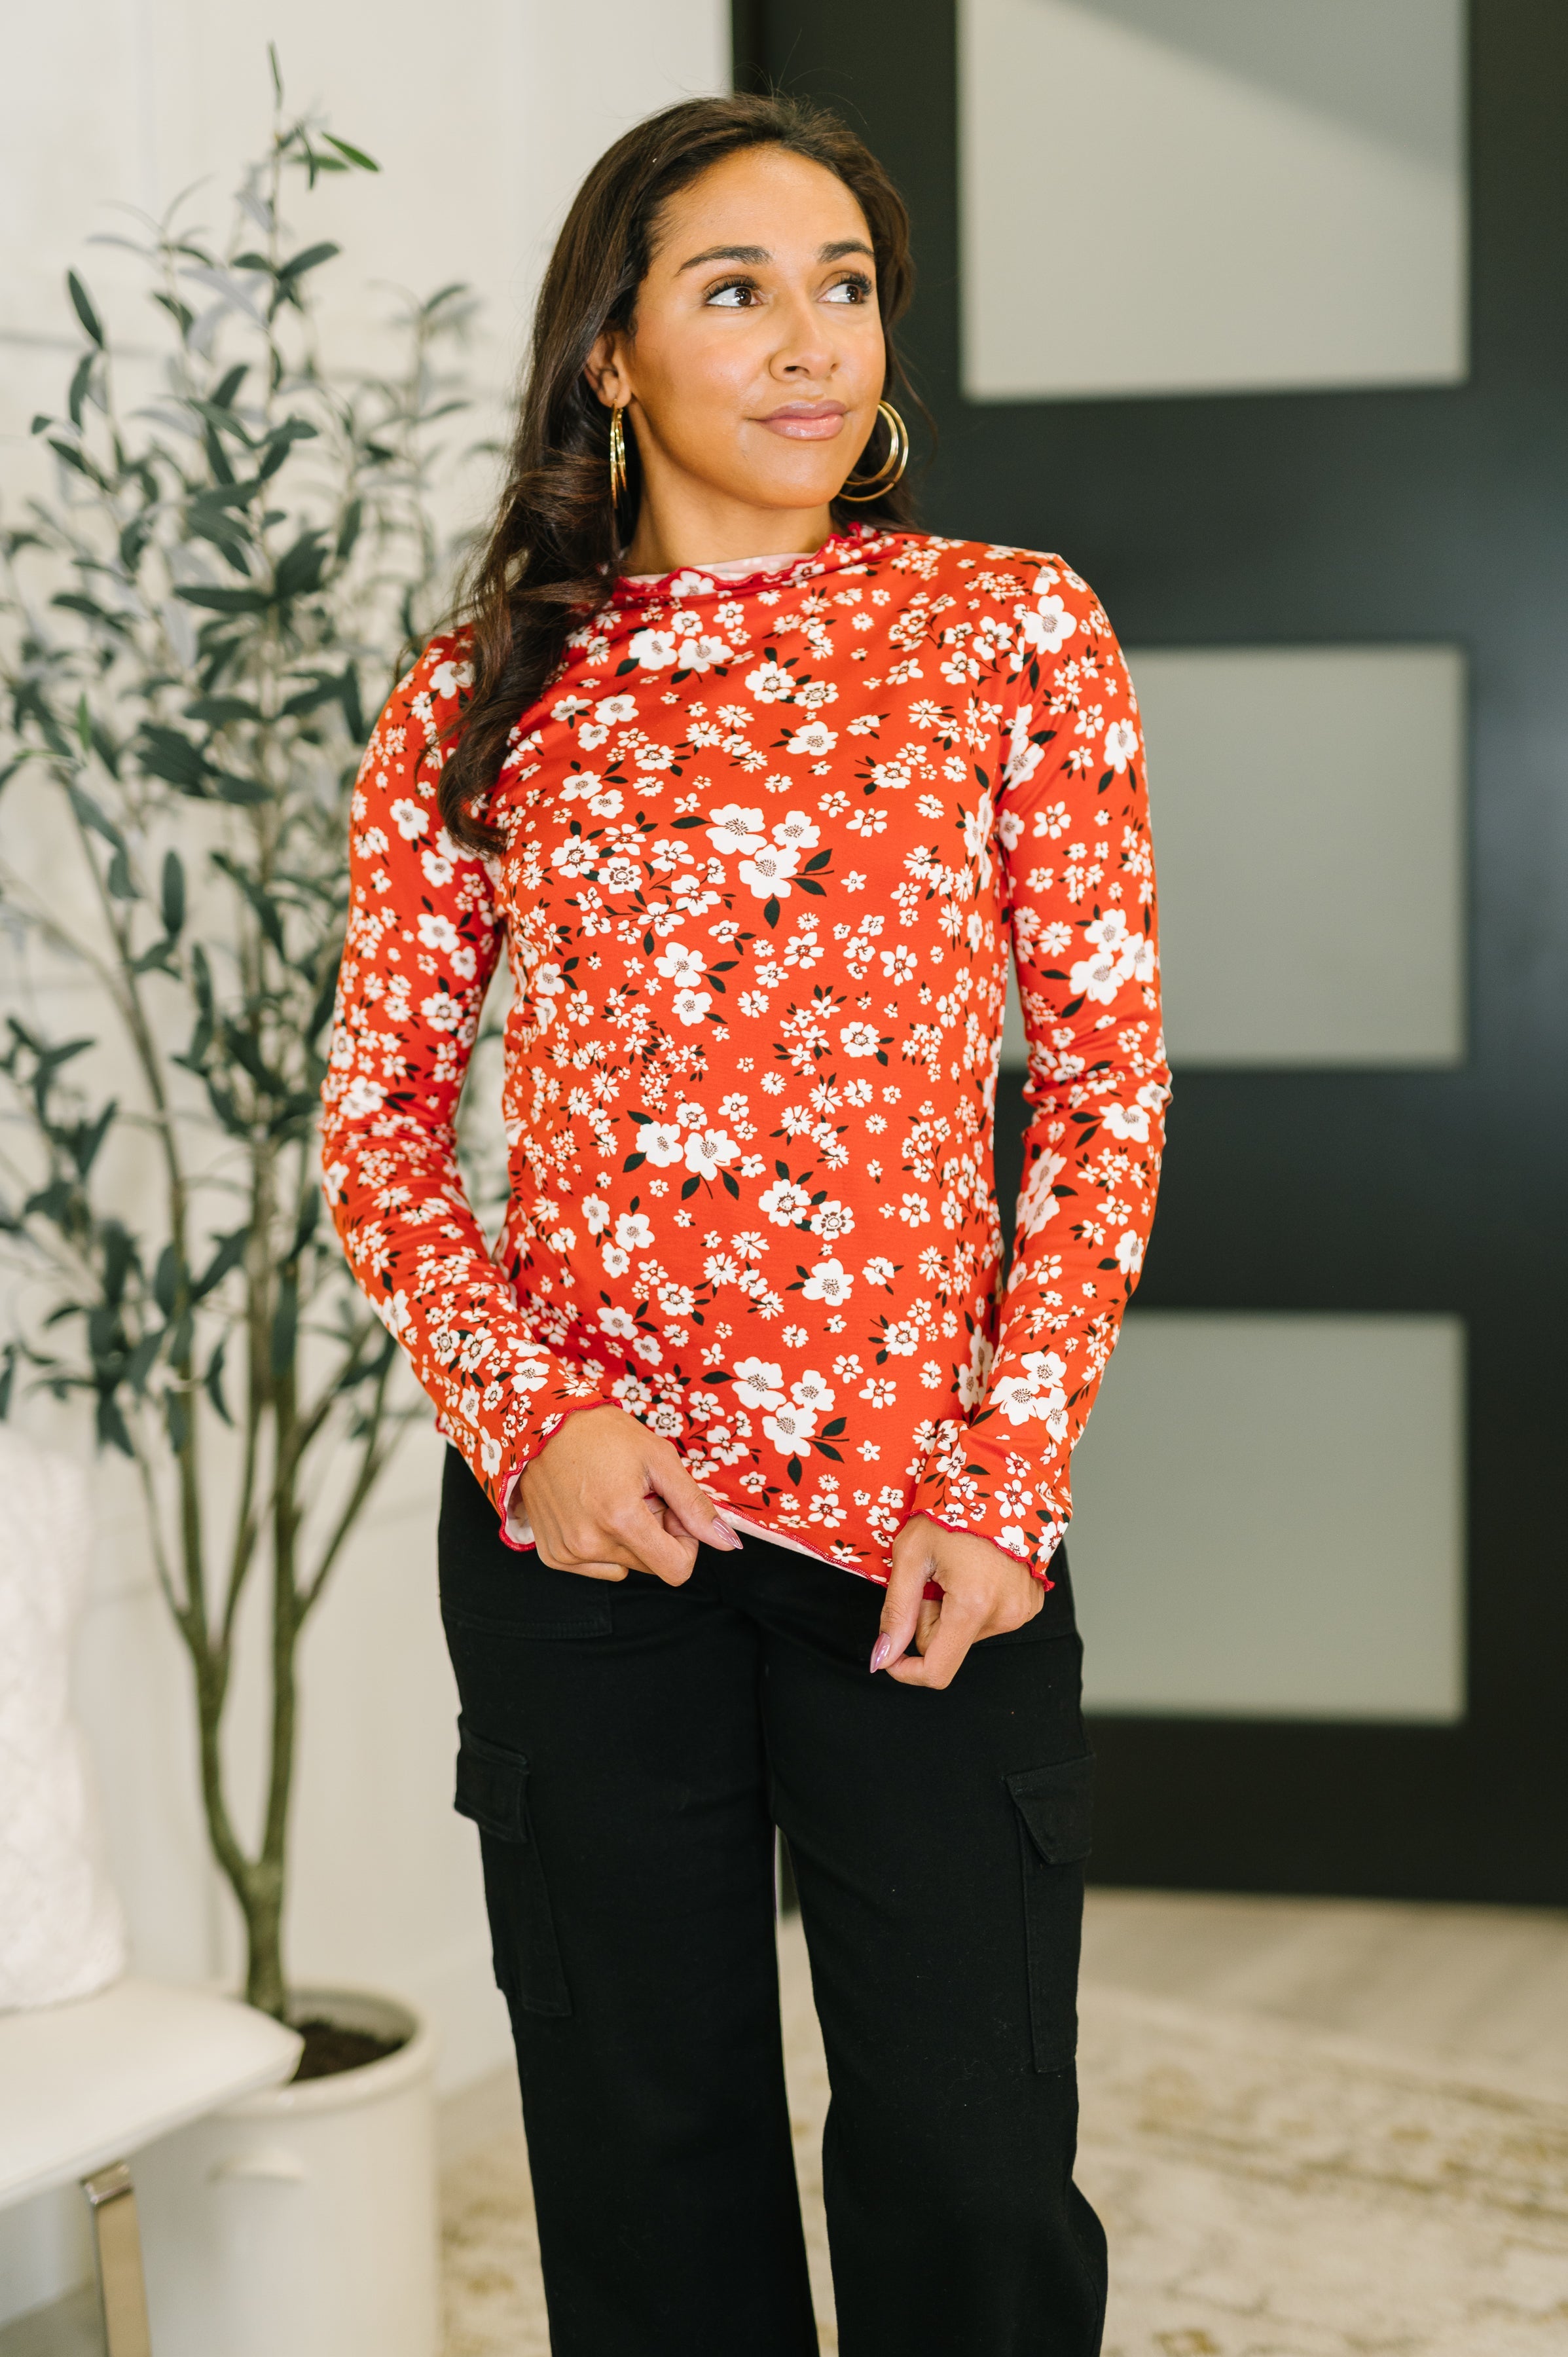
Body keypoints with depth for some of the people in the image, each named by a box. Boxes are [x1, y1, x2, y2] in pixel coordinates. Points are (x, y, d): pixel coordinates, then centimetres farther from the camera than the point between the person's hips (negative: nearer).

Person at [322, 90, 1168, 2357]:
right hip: (587, 1512, 1)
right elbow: (381, 1103, 7)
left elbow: (1110, 1070, 1)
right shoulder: (484, 695, 5)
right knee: (647, 2157, 12)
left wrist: (1013, 1480, -7)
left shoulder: (1013, 626, 3)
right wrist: (526, 1411, -9)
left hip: (930, 1509, -1)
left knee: (970, 2165, 5)